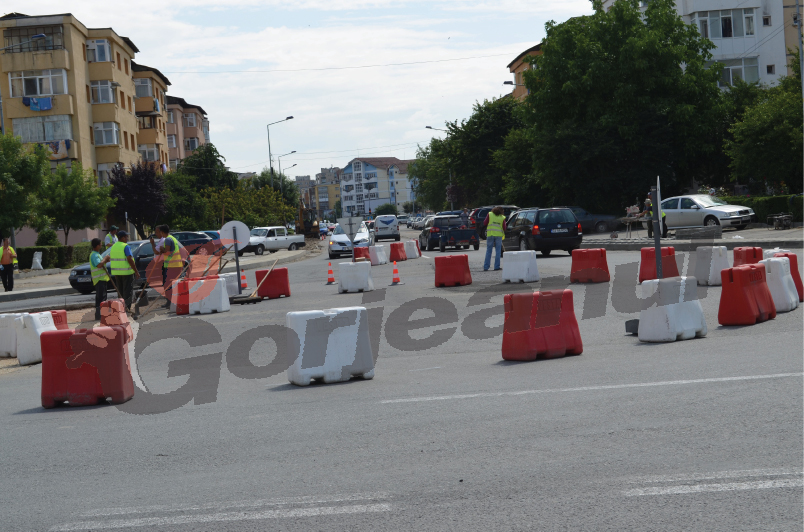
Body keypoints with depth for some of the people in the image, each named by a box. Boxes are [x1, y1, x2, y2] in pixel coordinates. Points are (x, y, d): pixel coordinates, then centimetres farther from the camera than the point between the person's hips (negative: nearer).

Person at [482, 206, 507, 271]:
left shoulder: (490, 214, 2)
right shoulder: (502, 218, 2)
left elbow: (484, 223, 3)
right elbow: (504, 228, 4)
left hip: (490, 234, 1)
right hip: (498, 235, -1)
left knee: (488, 251, 4)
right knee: (498, 251, 5)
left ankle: (486, 267, 2)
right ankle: (496, 266, 1)